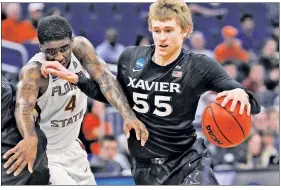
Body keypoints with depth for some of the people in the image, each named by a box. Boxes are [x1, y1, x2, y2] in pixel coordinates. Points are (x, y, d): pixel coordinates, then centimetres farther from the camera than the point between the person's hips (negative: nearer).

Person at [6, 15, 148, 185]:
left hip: (71, 148, 6)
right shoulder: (33, 72, -30)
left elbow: (104, 78, -28)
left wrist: (128, 115, -45)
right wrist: (31, 139, -69)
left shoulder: (80, 47, -16)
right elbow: (23, 107, -47)